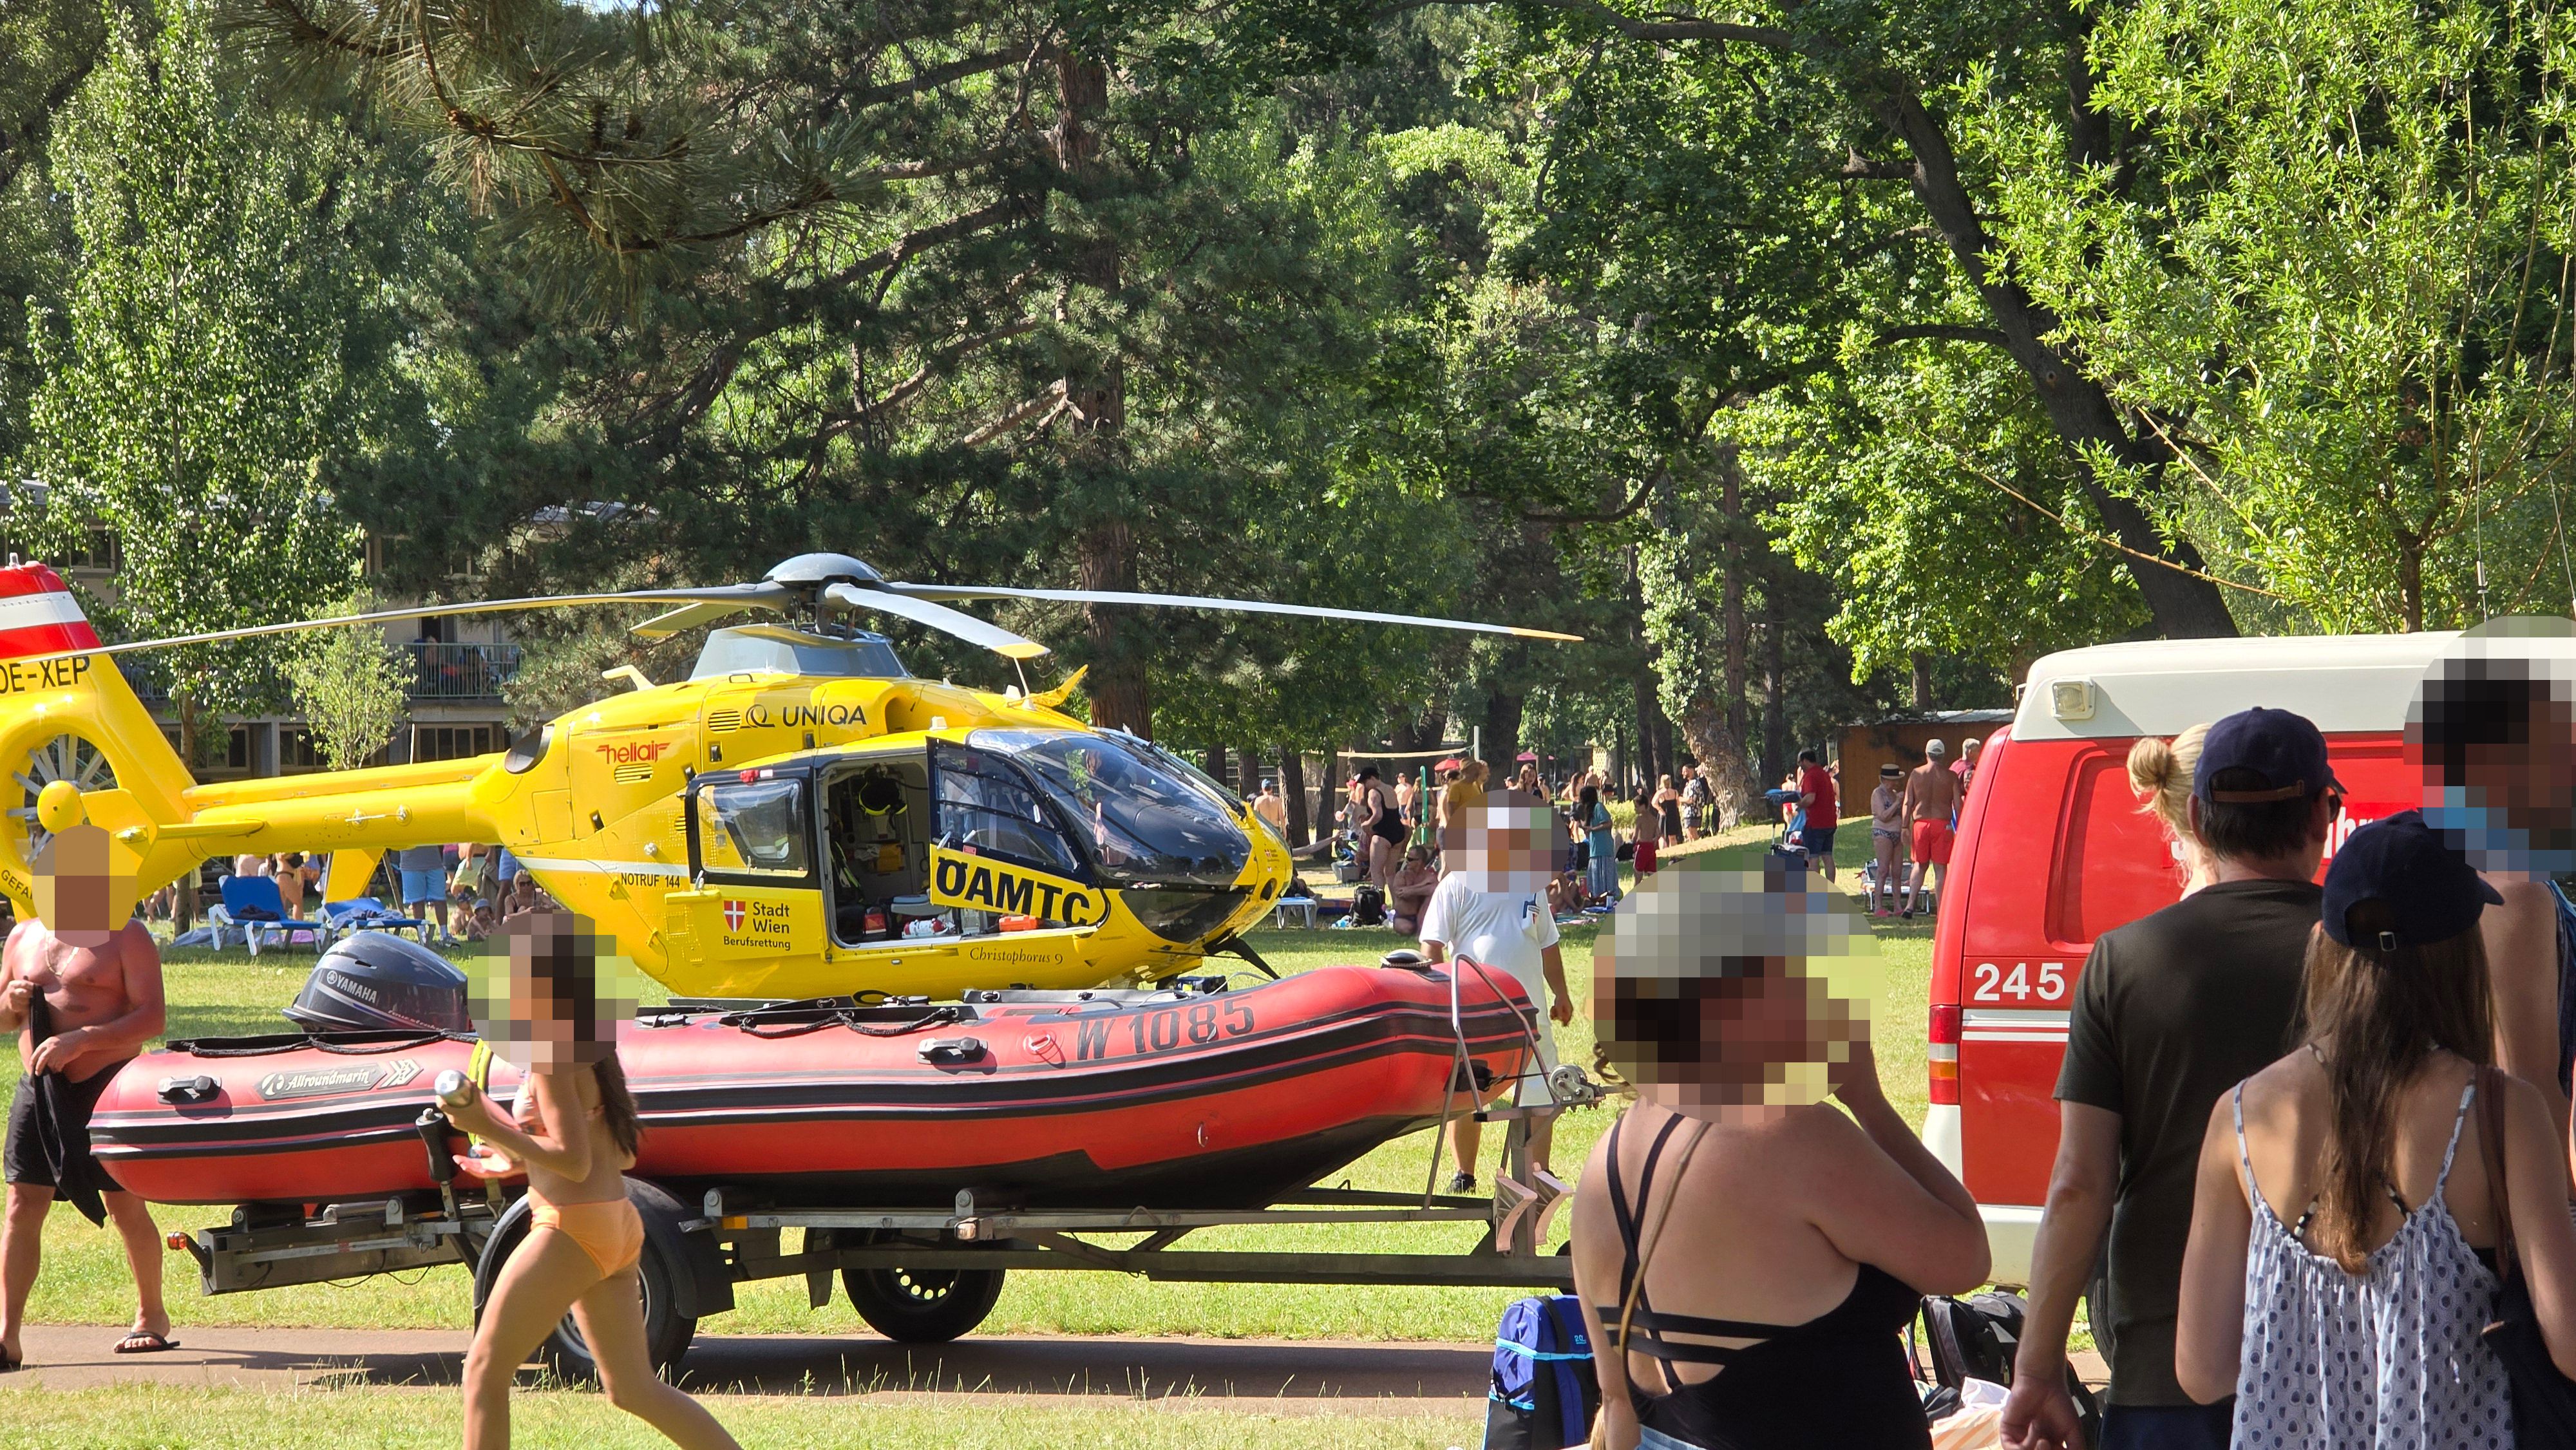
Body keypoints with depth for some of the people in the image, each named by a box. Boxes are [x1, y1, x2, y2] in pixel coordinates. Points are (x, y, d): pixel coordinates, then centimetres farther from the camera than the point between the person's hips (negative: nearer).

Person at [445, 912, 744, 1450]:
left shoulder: (552, 1058, -13)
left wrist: (489, 1128, -18)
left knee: (485, 1372, -3)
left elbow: (575, 1162, -18)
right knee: (633, 1388, 12)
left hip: (572, 1229, -9)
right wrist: (515, 1162, 18)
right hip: (618, 1225, 9)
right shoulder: (590, 1050, 14)